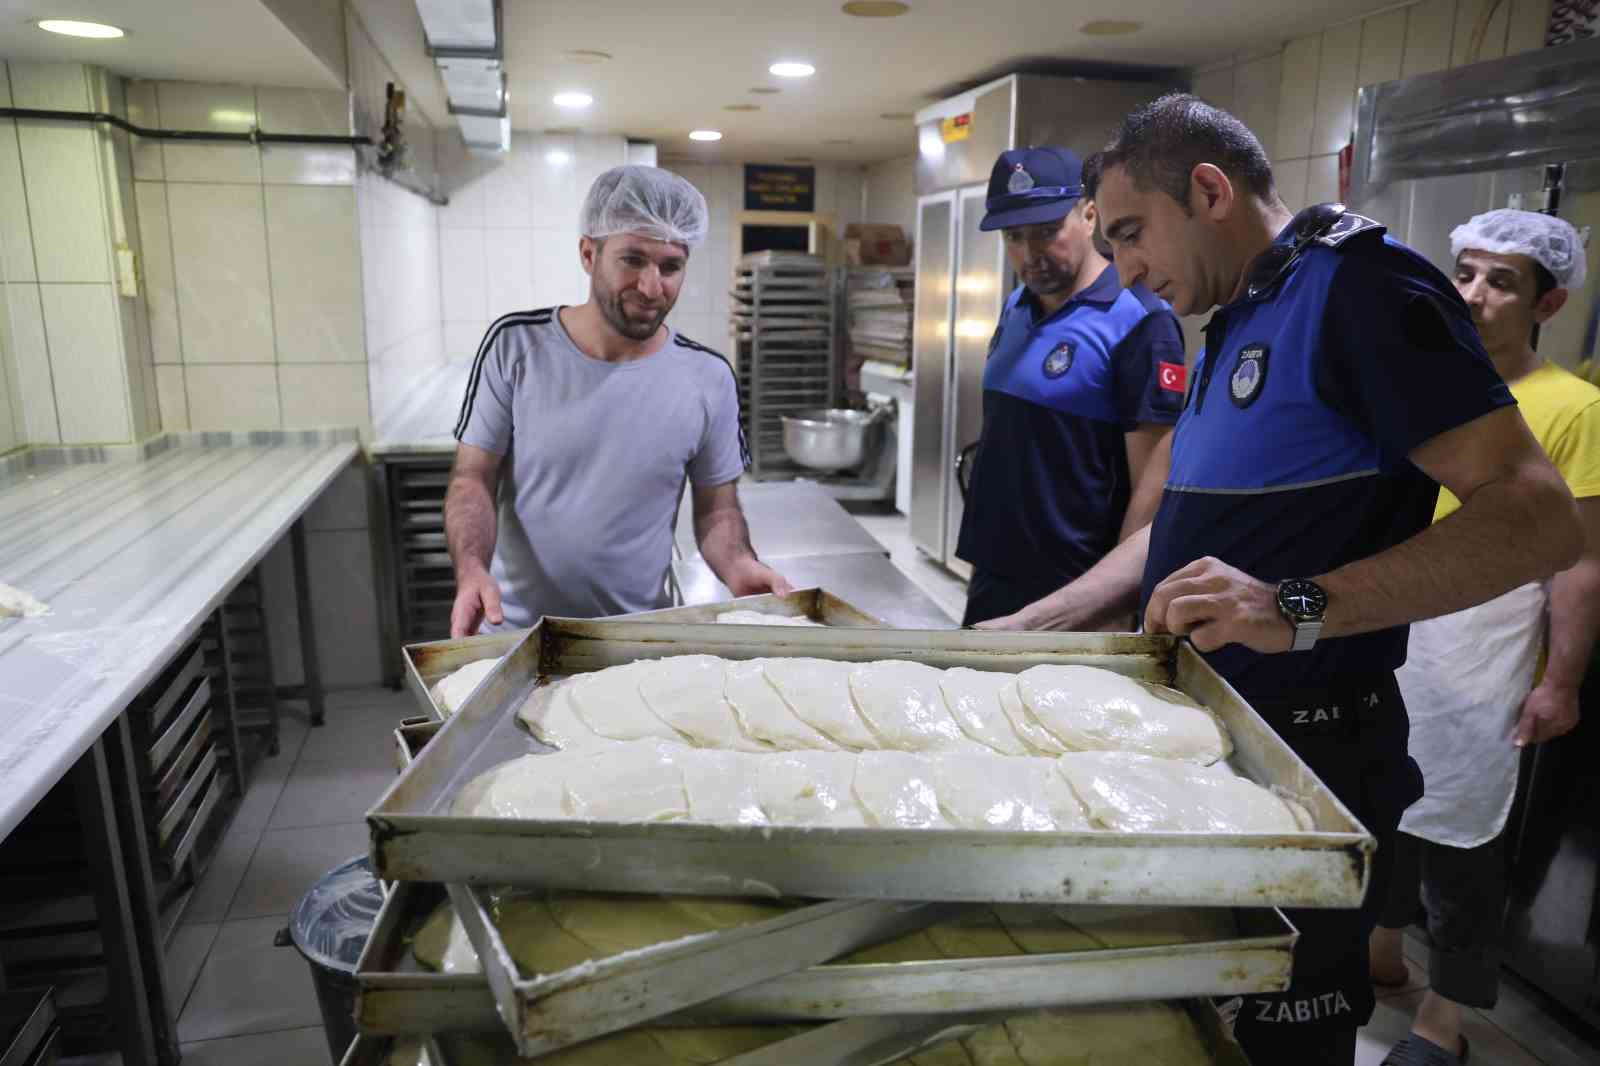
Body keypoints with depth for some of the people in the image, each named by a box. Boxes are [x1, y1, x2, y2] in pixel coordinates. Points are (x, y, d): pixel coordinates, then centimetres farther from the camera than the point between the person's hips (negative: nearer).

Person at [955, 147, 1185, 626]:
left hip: (1074, 594, -7)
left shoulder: (1138, 322, -15)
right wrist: (983, 561, 13)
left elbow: (1151, 487, -17)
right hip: (993, 577, 7)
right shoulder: (1016, 309, 7)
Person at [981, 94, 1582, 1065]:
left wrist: (1298, 608, -33)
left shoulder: (1360, 285, -14)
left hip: (1306, 763, -8)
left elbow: (1539, 517, -21)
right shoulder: (1238, 325, 13)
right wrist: (1025, 630, 8)